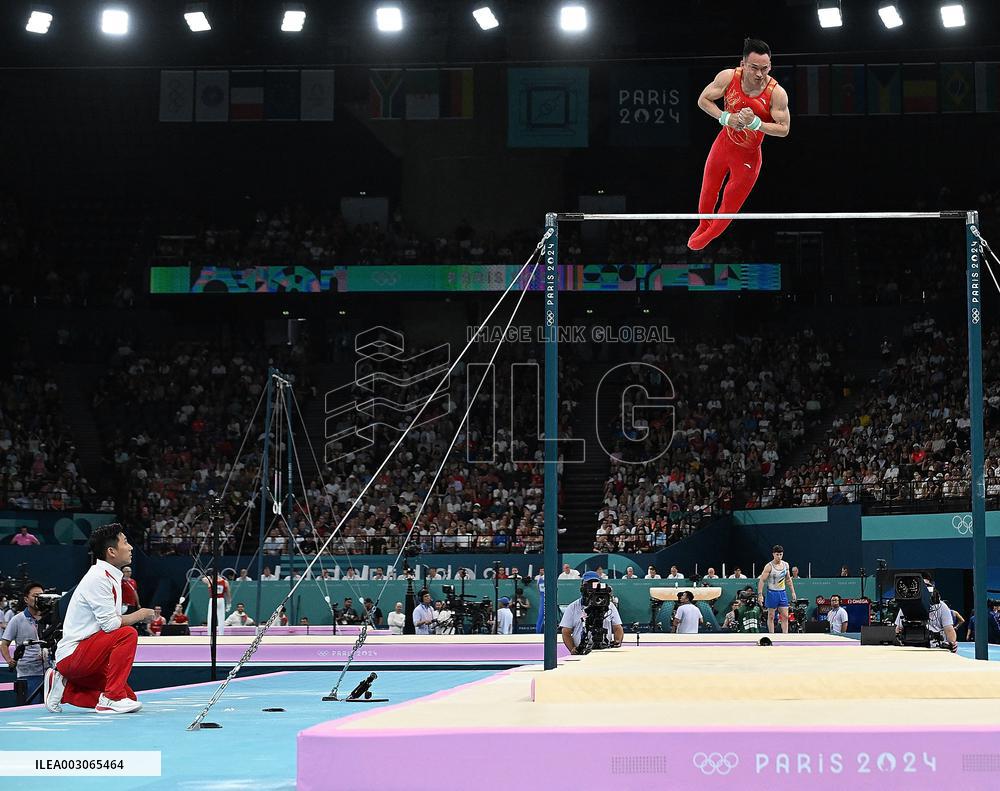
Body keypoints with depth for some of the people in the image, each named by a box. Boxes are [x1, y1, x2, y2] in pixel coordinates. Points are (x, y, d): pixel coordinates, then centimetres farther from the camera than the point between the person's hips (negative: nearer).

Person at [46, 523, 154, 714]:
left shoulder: (111, 577, 15)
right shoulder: (98, 578, -16)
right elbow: (110, 624, -21)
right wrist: (138, 615, -7)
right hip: (72, 654, -10)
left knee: (129, 698, 3)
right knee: (128, 634, -26)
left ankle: (64, 687, 10)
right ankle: (111, 698, -22)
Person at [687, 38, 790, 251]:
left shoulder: (777, 93, -28)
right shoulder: (728, 77, -21)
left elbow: (783, 129, -21)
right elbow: (703, 100, -7)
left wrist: (755, 123, -36)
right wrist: (725, 117, -24)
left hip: (748, 155, -3)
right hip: (724, 142, 3)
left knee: (730, 205, 11)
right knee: (708, 193, 23)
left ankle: (710, 234, 40)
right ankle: (704, 225, 52)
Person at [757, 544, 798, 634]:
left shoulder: (786, 565, 5)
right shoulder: (769, 566, -12)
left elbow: (788, 579, 17)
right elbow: (761, 580, -13)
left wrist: (793, 592, 14)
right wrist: (760, 594, -20)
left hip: (782, 593, 5)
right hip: (772, 593, -5)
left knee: (785, 616, 0)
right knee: (771, 617, 1)